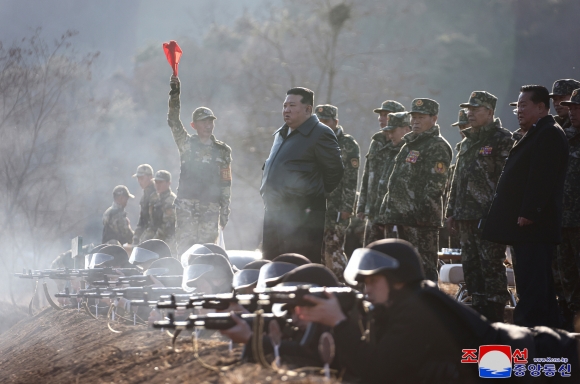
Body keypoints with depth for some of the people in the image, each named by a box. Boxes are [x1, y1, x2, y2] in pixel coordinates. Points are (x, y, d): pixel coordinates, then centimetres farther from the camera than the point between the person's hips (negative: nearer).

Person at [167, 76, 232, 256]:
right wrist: (175, 95, -19)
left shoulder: (222, 150, 12)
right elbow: (174, 122, -6)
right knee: (185, 247, -9)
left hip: (211, 207, 1)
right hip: (187, 205, -1)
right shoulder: (187, 144, 9)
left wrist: (225, 211, 7)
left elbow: (225, 183, 12)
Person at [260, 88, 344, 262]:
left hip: (303, 218, -9)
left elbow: (334, 171, -9)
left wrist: (315, 193, 1)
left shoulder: (320, 134, -8)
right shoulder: (280, 134, 18)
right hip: (274, 213, 9)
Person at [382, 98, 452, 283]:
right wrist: (391, 209, 20)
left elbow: (435, 184, -17)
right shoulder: (409, 144, 22)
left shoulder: (437, 146, -8)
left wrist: (424, 212, -23)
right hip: (404, 217, 10)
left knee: (425, 265, -11)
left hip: (422, 219, -10)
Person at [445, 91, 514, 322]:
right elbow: (457, 180, 23)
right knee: (470, 266, 11)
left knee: (491, 266, -7)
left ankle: (495, 318, -5)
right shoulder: (466, 143, 19)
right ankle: (478, 310, 18)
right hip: (466, 217, 9)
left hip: (489, 217, -9)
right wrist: (451, 212, 18)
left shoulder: (502, 140, -7)